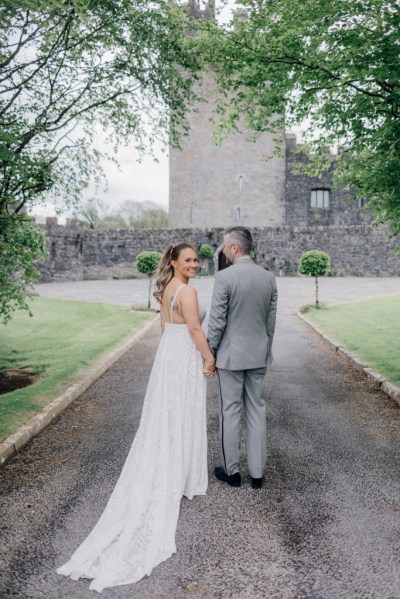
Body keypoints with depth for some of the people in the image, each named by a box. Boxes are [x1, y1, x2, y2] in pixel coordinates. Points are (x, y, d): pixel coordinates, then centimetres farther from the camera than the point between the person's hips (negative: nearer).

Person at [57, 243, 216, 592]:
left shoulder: (166, 288, 11)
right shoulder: (187, 291, -18)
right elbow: (195, 330, -21)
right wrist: (210, 358, -10)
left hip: (167, 355, 9)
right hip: (185, 358, -9)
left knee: (163, 420, 14)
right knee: (182, 421, 3)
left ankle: (162, 479, 25)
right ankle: (181, 480, 16)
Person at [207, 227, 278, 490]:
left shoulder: (224, 277, -16)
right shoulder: (269, 277, 1)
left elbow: (217, 321, -14)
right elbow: (271, 321, 7)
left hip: (231, 355, -4)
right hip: (258, 355, 5)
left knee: (230, 412, 8)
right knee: (257, 411, 12)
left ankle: (232, 471, 20)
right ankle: (257, 473, 20)